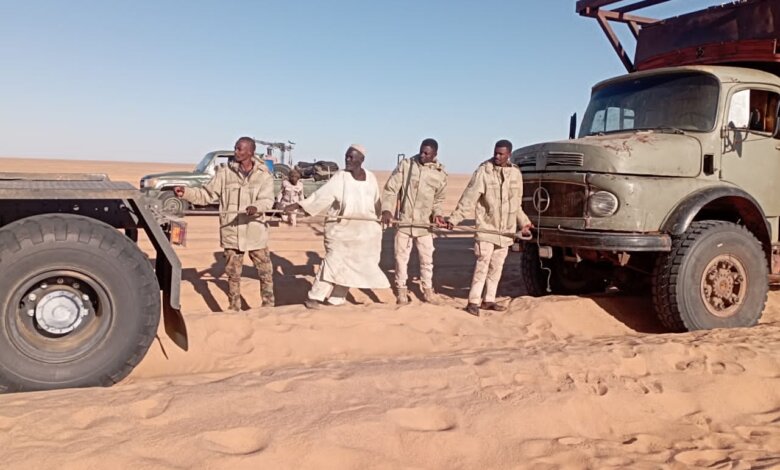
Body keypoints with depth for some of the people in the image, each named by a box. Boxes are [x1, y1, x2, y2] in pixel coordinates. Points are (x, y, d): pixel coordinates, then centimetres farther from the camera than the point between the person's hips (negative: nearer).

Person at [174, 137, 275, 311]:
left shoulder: (264, 175, -1)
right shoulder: (225, 172, 1)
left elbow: (267, 200, -12)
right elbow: (207, 194, 3)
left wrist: (256, 207, -34)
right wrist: (186, 192, -12)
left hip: (256, 232, -1)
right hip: (231, 232, 1)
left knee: (266, 272, 7)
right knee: (233, 273, 10)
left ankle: (268, 307, 21)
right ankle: (234, 309, 23)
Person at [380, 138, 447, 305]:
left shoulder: (440, 174, 1)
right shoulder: (405, 165, -6)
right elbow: (390, 189, -7)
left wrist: (437, 213, -6)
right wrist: (386, 209, -21)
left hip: (425, 223, 1)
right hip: (404, 221, -1)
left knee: (427, 258, 8)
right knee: (401, 257, 6)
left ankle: (428, 290, 24)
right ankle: (401, 289, 21)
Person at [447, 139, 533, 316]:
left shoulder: (516, 173, 6)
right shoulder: (483, 171, -9)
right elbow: (468, 198, -12)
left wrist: (524, 222, 16)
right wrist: (454, 219, -19)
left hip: (506, 230, 5)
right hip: (486, 228, -5)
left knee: (497, 266, 10)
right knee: (482, 265, -8)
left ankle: (489, 300, 20)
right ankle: (473, 302, -1)